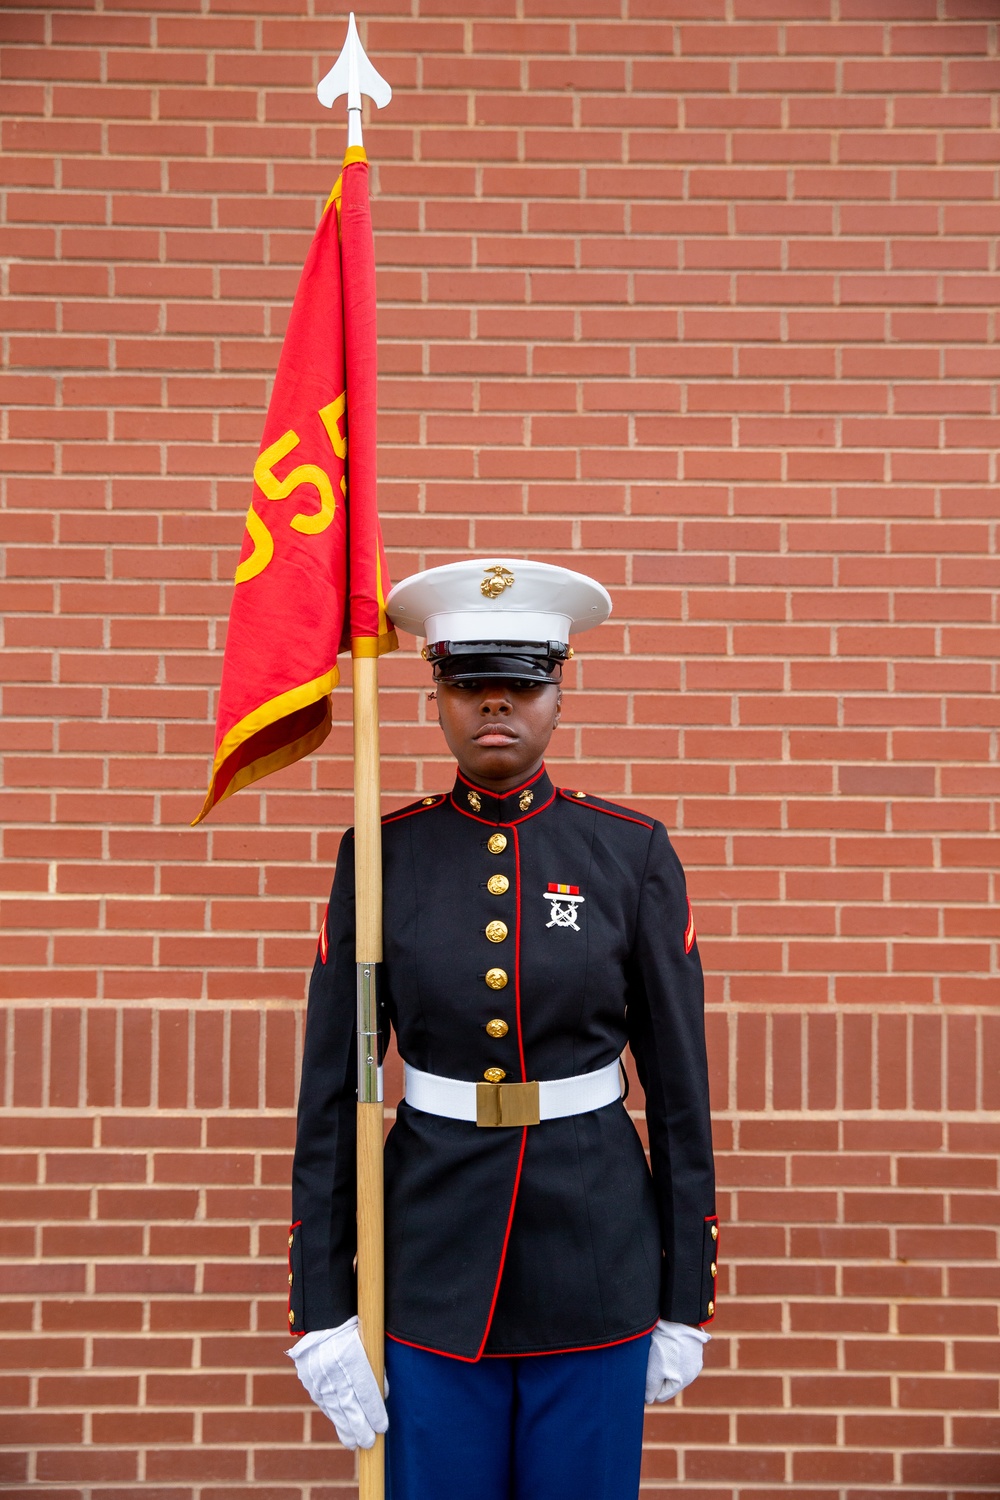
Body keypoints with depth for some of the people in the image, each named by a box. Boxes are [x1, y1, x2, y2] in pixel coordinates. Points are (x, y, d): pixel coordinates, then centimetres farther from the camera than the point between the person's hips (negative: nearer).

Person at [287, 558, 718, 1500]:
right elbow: (328, 1090, -1)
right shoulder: (383, 857, -3)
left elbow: (678, 1086, -1)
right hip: (435, 1255, 1)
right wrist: (320, 1311, -4)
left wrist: (686, 1301, 0)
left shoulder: (632, 855, -4)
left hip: (596, 1252, 0)